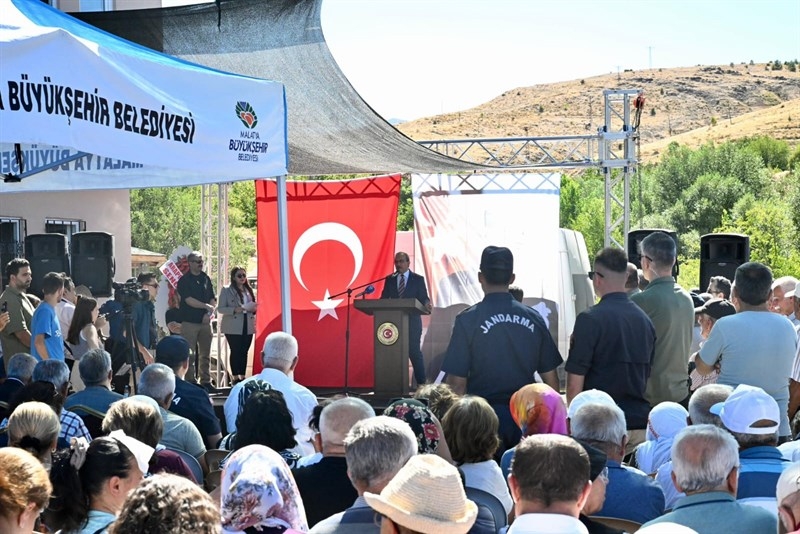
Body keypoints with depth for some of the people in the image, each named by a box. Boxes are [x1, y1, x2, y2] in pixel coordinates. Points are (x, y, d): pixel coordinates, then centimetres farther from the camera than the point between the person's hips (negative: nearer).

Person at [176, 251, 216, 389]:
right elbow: (189, 300, -12)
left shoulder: (206, 279, 13)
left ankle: (206, 381, 12)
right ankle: (190, 381, -3)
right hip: (189, 322, -5)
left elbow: (213, 299, 11)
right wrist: (206, 306, -11)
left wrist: (209, 313, -6)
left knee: (205, 354, 6)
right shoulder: (184, 280, -2)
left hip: (205, 321, 5)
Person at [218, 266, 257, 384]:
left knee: (244, 352, 5)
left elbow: (253, 306, 22)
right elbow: (220, 309, -6)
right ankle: (235, 377, 3)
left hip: (248, 326, 4)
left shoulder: (249, 290, 13)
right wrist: (235, 310, -20)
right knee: (235, 351, -3)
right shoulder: (226, 290, -1)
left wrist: (253, 309, -2)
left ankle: (242, 377, 11)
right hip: (233, 327, -4)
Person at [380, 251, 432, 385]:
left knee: (414, 351, -6)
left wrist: (427, 304, -21)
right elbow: (384, 299, 8)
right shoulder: (389, 279, 12)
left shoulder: (418, 279, 5)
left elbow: (423, 298, 1)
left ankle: (421, 383, -1)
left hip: (412, 321, -3)